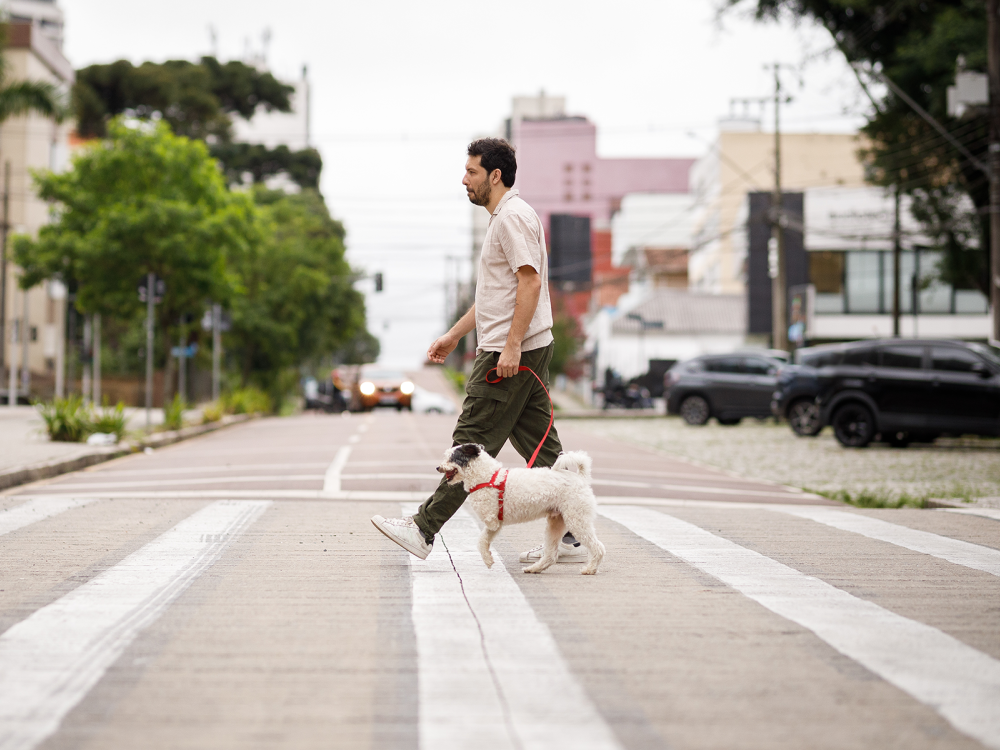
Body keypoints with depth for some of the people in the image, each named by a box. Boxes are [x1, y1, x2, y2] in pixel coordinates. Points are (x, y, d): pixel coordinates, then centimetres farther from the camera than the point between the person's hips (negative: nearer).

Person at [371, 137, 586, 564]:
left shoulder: (513, 217, -13)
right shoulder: (504, 217, 21)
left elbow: (530, 282, -22)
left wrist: (511, 346, -26)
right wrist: (454, 335, 30)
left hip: (509, 354, -11)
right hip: (521, 352, 11)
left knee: (472, 444, -6)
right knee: (541, 447, 8)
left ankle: (424, 530, -3)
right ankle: (572, 539, 7)